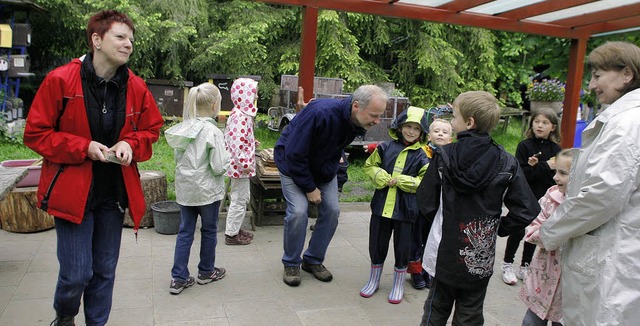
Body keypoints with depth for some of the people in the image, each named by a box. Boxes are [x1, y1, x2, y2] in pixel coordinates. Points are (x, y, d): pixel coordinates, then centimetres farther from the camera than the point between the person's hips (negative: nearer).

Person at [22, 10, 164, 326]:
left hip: (114, 193, 4)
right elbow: (35, 133, -5)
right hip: (72, 190, -3)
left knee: (105, 271, 14)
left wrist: (130, 144, -10)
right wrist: (83, 147, -18)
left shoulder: (136, 87, -1)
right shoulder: (60, 80, -11)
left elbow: (151, 130, 11)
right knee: (76, 273, 0)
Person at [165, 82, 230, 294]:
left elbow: (177, 157, 10)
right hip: (207, 190, -5)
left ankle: (179, 278, 15)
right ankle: (206, 272, 30)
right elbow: (218, 167, -18)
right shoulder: (213, 132, -19)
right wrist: (226, 157, 0)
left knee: (185, 231, 12)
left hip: (184, 189, 5)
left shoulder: (182, 127, 0)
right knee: (209, 230, 14)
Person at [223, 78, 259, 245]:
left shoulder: (242, 113, 11)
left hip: (240, 166, 11)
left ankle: (236, 228, 33)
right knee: (239, 199, 0)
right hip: (240, 166, -11)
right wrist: (244, 164, -24)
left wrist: (252, 141, 14)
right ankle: (231, 234, 12)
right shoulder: (240, 116, -21)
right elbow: (236, 143, -27)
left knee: (242, 198, 20)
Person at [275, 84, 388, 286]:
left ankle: (314, 260, 16)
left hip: (324, 169, 6)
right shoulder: (320, 113, -38)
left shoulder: (358, 123, -16)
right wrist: (309, 188, -23)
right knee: (298, 212, -18)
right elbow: (294, 154, -30)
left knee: (332, 211, -3)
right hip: (294, 165, -6)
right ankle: (291, 263, 5)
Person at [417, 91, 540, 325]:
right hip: (481, 259, 1)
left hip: (445, 252, -1)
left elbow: (426, 203, -9)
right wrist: (497, 228, 5)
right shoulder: (506, 163, -9)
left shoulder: (443, 156, -12)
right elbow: (526, 211, -9)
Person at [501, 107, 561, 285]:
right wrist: (545, 167, -21)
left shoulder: (555, 149, 0)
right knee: (518, 232, 2)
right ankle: (507, 265, 19)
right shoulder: (524, 146, -8)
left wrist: (535, 167, -20)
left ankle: (525, 267, 27)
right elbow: (522, 173, -16)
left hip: (543, 199, 3)